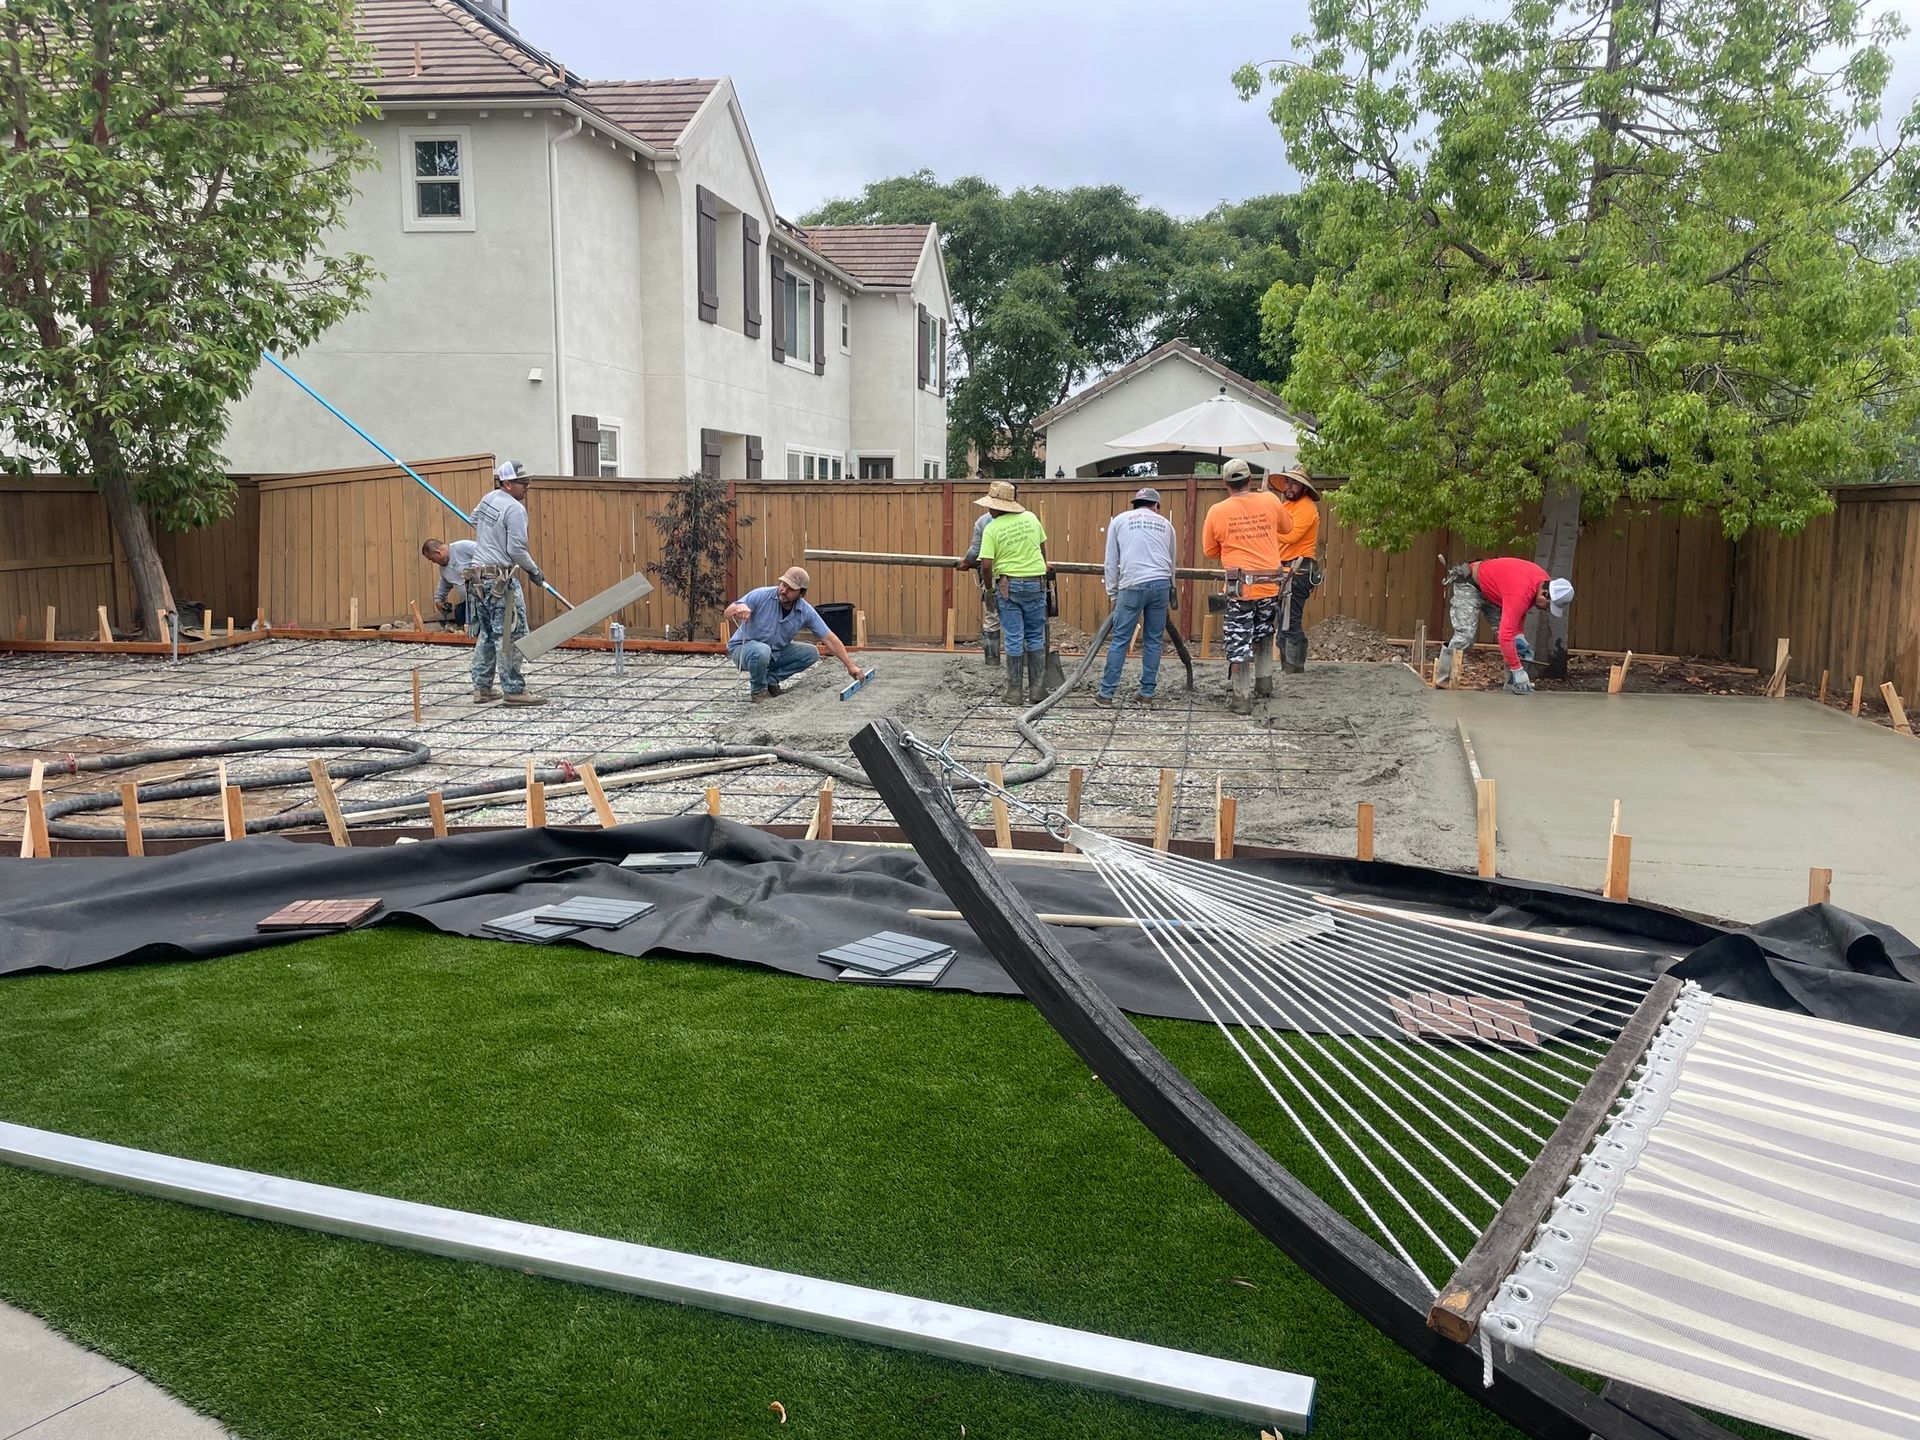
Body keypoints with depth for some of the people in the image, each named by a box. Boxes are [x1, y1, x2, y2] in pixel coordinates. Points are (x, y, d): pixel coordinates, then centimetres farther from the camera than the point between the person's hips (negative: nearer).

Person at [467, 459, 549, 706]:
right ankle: (514, 690, -5)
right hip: (499, 580, -9)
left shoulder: (489, 499, 12)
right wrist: (534, 571, -3)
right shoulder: (515, 509, -15)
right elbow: (516, 550, -18)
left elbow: (475, 519, 33)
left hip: (477, 576, 9)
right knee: (510, 635, -5)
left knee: (485, 634, 15)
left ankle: (482, 688, 17)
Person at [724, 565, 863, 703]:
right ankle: (759, 690, -10)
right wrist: (739, 608, -48)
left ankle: (770, 678, -1)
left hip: (776, 653, 5)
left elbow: (829, 638, -10)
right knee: (762, 651, -38)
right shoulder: (761, 595, -23)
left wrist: (850, 665, -13)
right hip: (744, 647, -4)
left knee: (811, 653, -8)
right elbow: (728, 613, -23)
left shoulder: (806, 611, -14)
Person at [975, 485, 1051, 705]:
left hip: (1008, 585, -2)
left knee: (1013, 639, 4)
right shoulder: (1031, 518, 3)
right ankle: (1037, 691, 11)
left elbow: (986, 565, -13)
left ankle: (1014, 693, 9)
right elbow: (1042, 548, 12)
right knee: (1036, 638, 11)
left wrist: (988, 586, 5)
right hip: (1036, 583, 3)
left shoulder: (992, 529, -8)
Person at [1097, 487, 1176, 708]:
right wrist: (1170, 593, 33)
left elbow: (1111, 561, 11)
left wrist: (1112, 593, 16)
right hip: (1161, 584, 2)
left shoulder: (1119, 520, 14)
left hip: (1133, 585, -2)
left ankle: (1106, 694, 2)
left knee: (1119, 641, 1)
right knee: (1153, 641, 9)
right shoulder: (1165, 523, 20)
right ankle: (1147, 694, 11)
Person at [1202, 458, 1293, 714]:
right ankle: (1264, 681, 32)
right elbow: (1287, 526, 20)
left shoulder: (1217, 512, -3)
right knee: (1264, 634, 25)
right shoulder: (1269, 501, 1)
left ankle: (1242, 699, 1)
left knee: (1239, 642, 2)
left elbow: (1210, 551, 7)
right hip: (1270, 584, 3)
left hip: (1241, 586, -3)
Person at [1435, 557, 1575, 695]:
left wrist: (1519, 636, -7)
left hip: (1491, 591, 9)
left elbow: (1521, 610, 7)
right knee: (1465, 634, -22)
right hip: (1468, 585, -9)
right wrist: (1517, 670, -36)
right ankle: (1442, 682, -16)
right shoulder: (1520, 594, -39)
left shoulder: (1546, 582, -12)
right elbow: (1505, 635, -41)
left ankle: (1513, 684, 1)